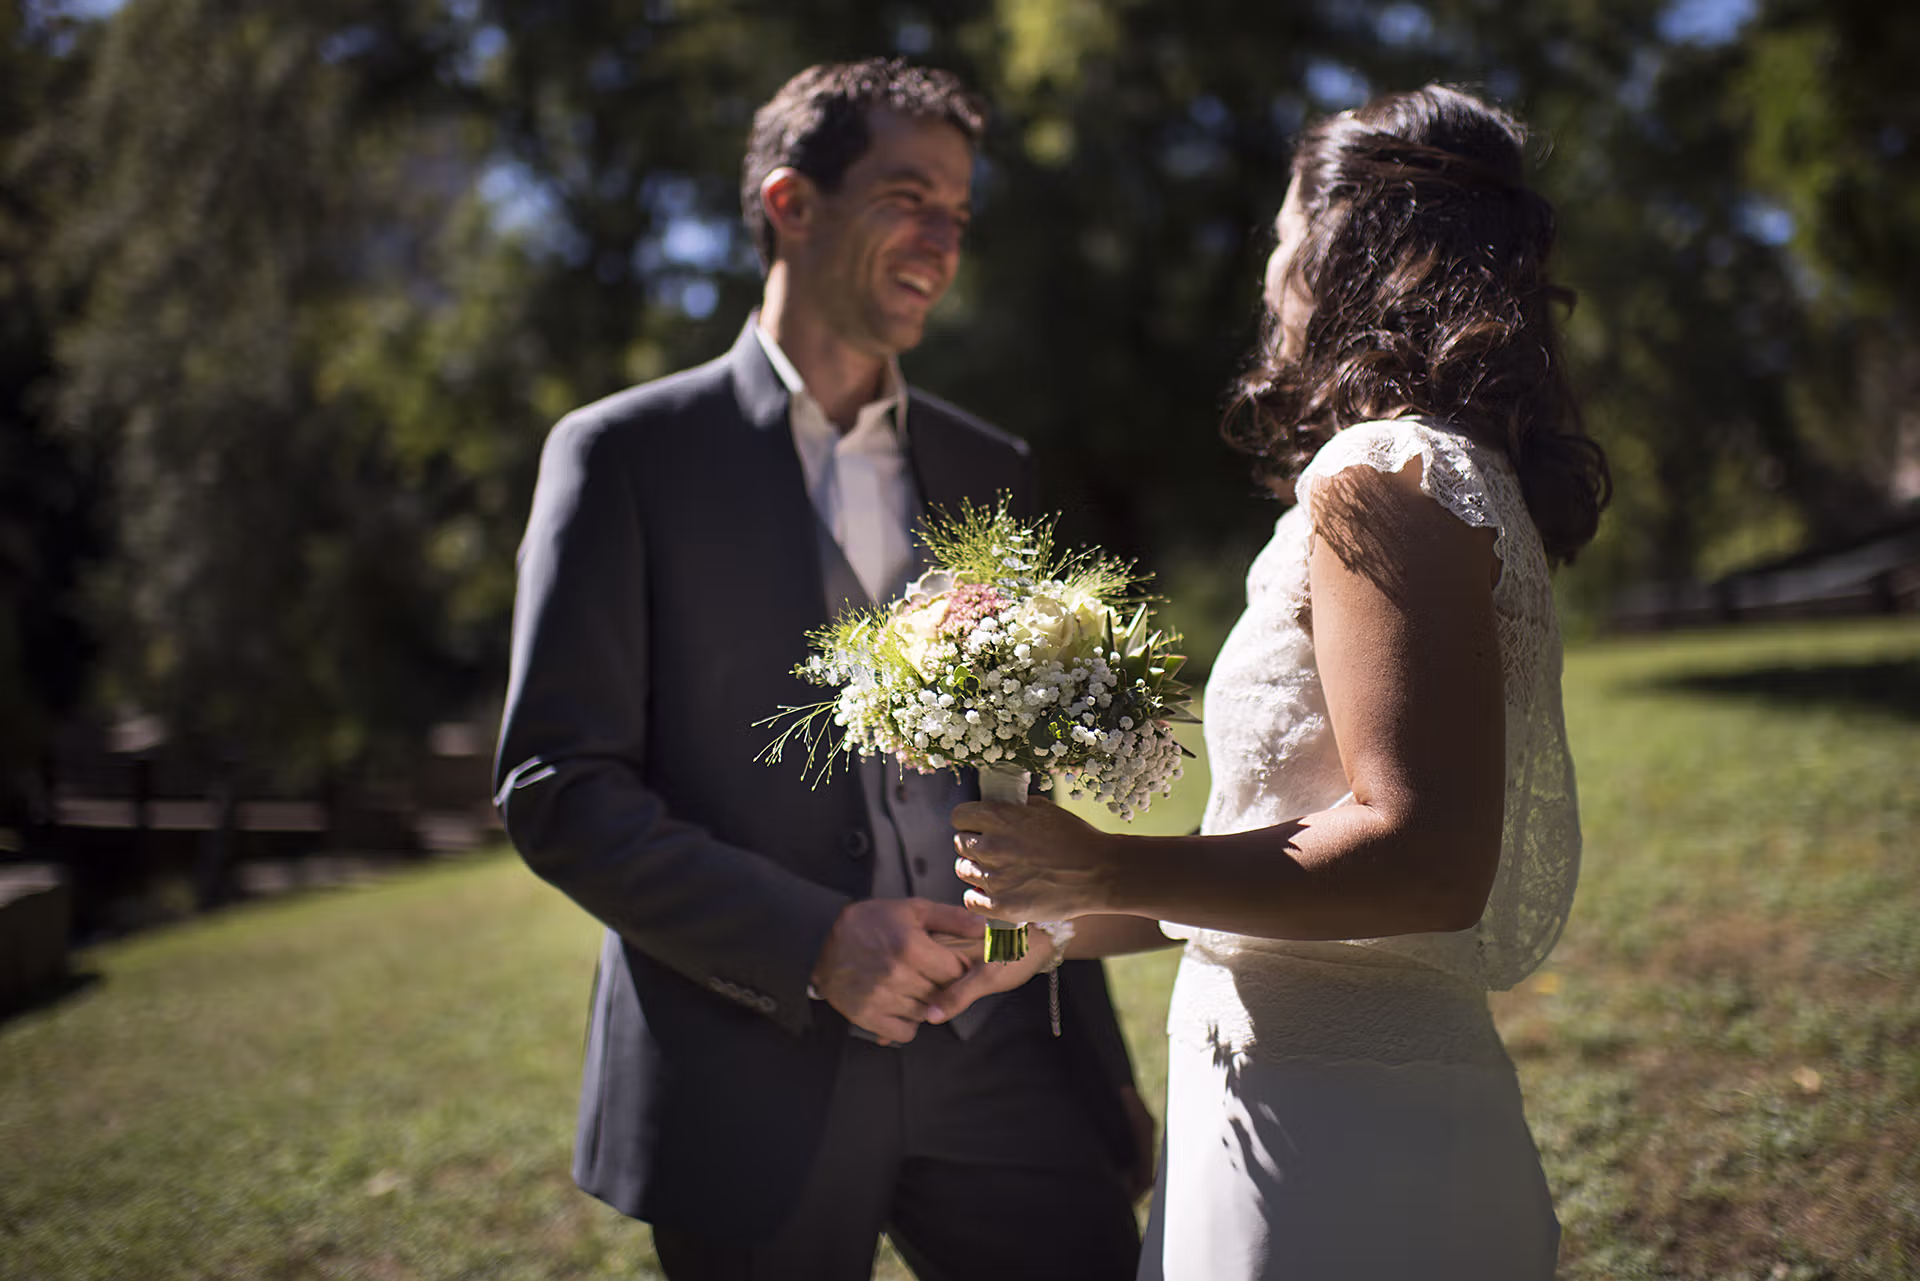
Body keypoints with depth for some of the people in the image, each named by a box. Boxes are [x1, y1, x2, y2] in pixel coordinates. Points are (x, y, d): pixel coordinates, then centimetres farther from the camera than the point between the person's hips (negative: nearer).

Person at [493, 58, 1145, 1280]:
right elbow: (556, 788, -7)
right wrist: (815, 943, -16)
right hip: (755, 1075, -3)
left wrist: (1100, 1063, 13)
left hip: (993, 1051, 4)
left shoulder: (991, 472, 13)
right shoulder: (626, 453, -1)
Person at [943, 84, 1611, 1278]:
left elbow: (1426, 856, -24)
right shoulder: (1468, 480, 14)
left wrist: (1104, 872, -19)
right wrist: (1066, 926, 19)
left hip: (1338, 1142, -9)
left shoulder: (1378, 479, -15)